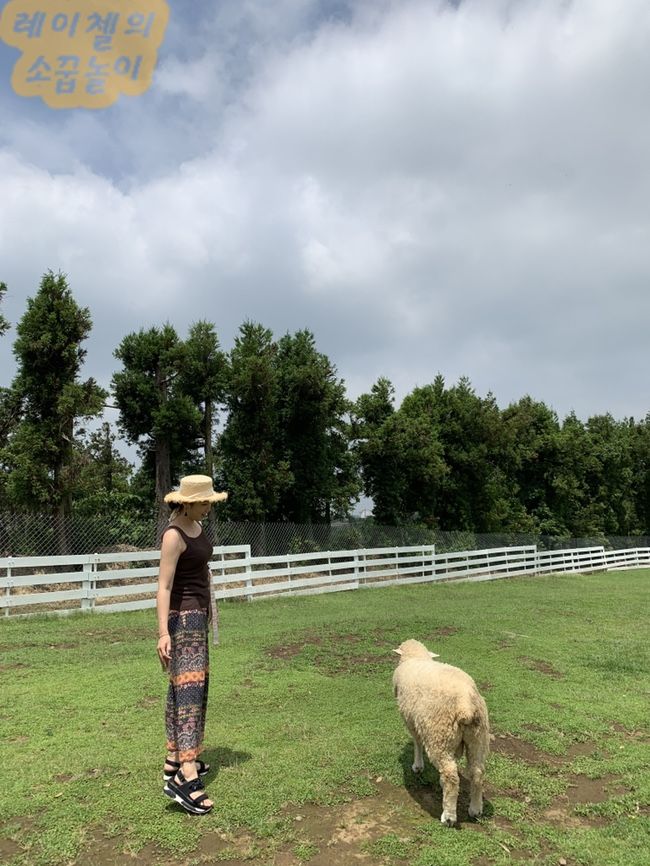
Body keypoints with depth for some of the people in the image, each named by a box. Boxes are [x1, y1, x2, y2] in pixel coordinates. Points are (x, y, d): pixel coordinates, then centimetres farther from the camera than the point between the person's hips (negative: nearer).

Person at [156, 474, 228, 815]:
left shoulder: (197, 526, 8)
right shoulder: (174, 535, -19)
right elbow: (164, 586, -24)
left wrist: (210, 604, 28)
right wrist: (163, 632, -30)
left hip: (198, 613, 9)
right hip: (182, 616, -9)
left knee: (182, 686, 15)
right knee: (189, 688, -15)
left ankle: (175, 759, 27)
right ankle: (185, 778, -17)